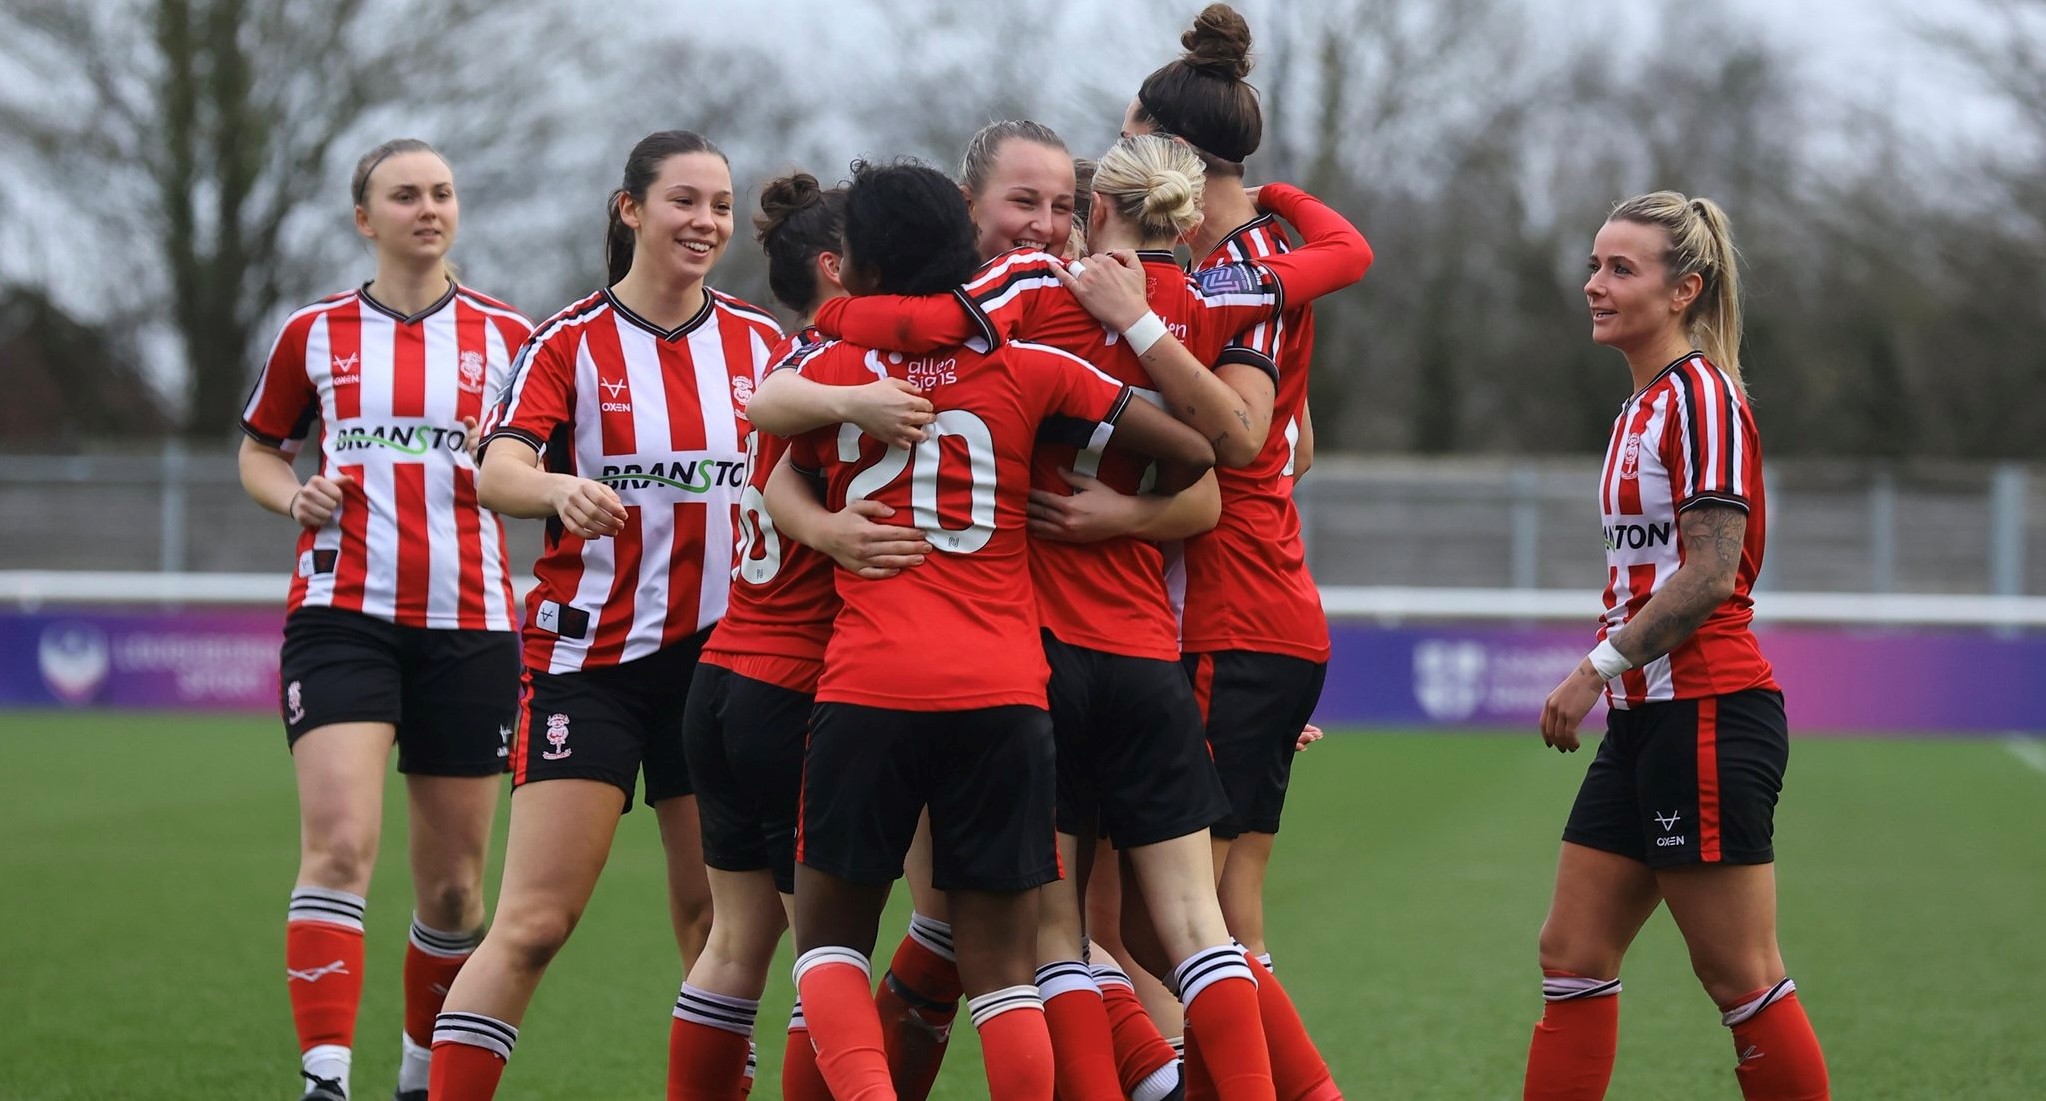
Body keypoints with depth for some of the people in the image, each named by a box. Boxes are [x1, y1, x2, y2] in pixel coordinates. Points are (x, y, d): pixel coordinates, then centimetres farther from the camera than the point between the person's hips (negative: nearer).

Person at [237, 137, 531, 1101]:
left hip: (468, 626, 1)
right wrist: (293, 493, -3)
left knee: (453, 883, 5)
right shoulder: (315, 334, 7)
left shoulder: (508, 336, 7)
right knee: (338, 843, -19)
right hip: (343, 615, -1)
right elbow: (258, 452, 19)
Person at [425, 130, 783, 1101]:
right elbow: (496, 473, -19)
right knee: (534, 923, -10)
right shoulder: (571, 343, -4)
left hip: (720, 653, 4)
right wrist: (560, 488, -40)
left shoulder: (762, 343, 8)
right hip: (591, 653, -4)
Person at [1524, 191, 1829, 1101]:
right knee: (1573, 955, 7)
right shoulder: (1646, 405, 16)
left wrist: (1600, 666, -18)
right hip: (1646, 719, 10)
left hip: (1707, 717, -10)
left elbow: (1710, 573, -19)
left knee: (1740, 977, -4)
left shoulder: (1702, 395, -12)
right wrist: (1610, 674, 17)